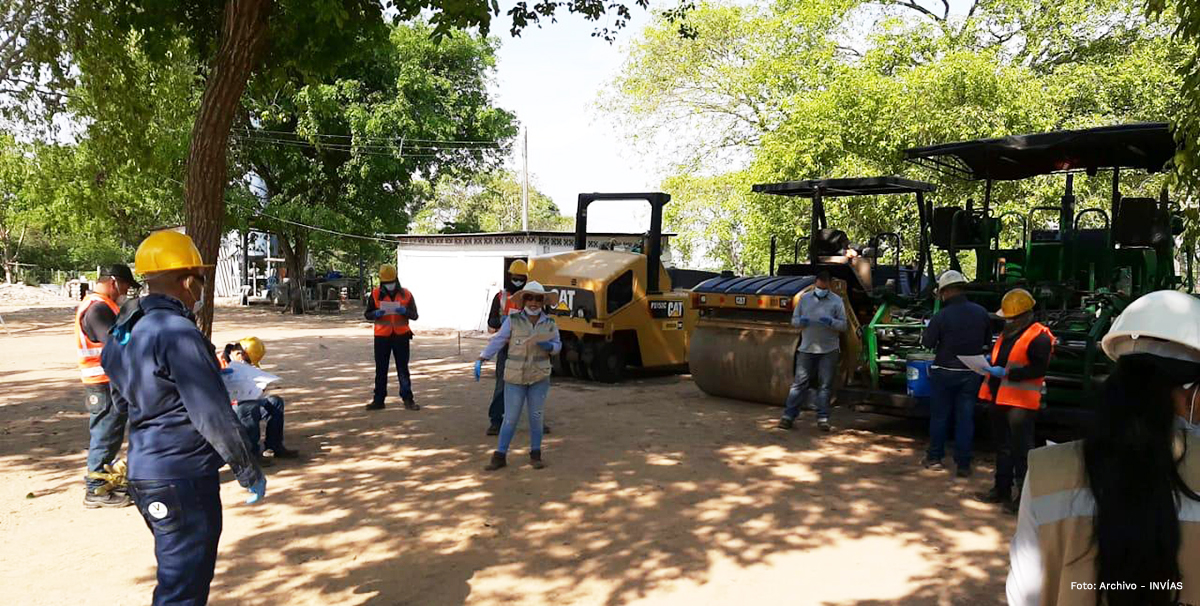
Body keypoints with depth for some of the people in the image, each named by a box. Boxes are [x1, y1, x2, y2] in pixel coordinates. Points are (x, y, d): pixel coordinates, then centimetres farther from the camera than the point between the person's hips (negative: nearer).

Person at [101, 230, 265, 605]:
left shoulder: (126, 330, 9)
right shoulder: (178, 332, -20)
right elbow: (212, 414, -21)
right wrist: (249, 471, -11)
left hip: (145, 472, 10)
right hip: (183, 479, -10)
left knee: (188, 574, 24)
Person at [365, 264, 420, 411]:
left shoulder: (406, 294, 1)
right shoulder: (375, 294, 2)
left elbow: (414, 315, 4)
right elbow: (367, 314, 6)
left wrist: (405, 311, -17)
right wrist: (376, 313, -16)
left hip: (401, 336, 0)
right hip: (382, 336, 1)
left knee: (403, 369, 4)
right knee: (381, 370, 6)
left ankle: (408, 399, 11)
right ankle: (378, 400, 13)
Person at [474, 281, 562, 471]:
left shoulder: (549, 323, 1)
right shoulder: (513, 320, -6)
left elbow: (557, 346, 10)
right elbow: (497, 341, -6)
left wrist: (549, 346, -12)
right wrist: (481, 360, -12)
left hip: (539, 377, 2)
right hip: (515, 377, -2)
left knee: (536, 417, 9)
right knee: (510, 418, 1)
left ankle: (535, 455, 23)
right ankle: (500, 456, 12)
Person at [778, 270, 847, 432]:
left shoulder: (836, 301, 2)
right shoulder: (805, 298, 8)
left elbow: (843, 325, 0)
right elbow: (794, 320, 11)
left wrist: (831, 322, -20)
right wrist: (801, 321, -12)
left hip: (829, 350, -1)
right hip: (807, 349, 1)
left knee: (825, 385, 4)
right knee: (799, 382, 0)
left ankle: (823, 418, 10)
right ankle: (789, 415, 3)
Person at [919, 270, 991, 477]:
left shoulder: (941, 316, -16)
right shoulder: (981, 312, -3)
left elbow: (927, 343, -10)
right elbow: (987, 341, 8)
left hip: (944, 372, -3)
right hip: (971, 373, 3)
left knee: (939, 415, 11)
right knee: (966, 418, 7)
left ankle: (934, 458, 20)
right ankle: (963, 464, 11)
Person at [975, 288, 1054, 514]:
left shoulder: (1038, 337, -11)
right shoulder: (1007, 333, 18)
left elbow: (1038, 369, -19)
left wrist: (1006, 373, -21)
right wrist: (991, 362, 6)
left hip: (1020, 402, -9)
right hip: (998, 399, 9)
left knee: (1021, 450, -4)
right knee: (1002, 447, 16)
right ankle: (1002, 489, 26)